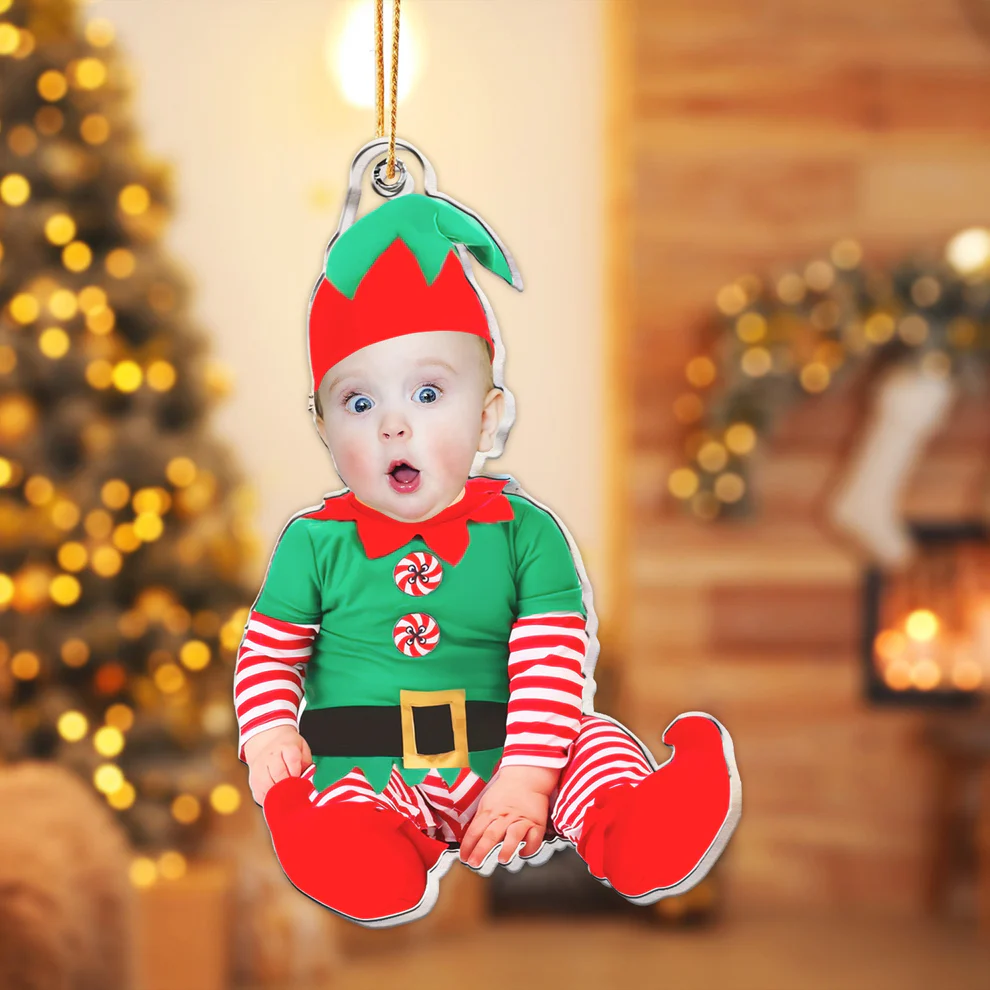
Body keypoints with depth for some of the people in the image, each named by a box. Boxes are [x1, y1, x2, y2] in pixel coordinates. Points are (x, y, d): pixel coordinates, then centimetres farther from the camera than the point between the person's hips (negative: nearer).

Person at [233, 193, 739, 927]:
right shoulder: (316, 541, 5)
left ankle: (631, 834, -47)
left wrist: (524, 777, -16)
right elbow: (269, 652, 12)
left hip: (493, 764, 1)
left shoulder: (524, 531, 3)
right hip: (363, 771, -1)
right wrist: (267, 731, -9)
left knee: (594, 737, -23)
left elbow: (555, 660, -3)